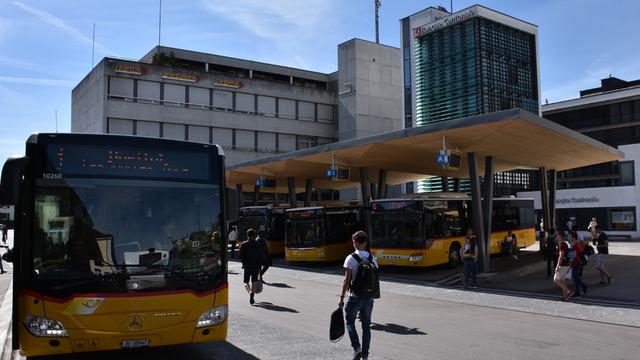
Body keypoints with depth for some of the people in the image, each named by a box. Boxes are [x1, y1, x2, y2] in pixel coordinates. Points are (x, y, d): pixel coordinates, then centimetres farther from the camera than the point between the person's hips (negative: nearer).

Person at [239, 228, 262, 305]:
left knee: (246, 282, 10)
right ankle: (252, 298, 3)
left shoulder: (243, 245, -2)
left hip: (247, 266, 0)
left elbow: (241, 256, -1)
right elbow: (260, 256, -3)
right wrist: (259, 266, 4)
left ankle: (250, 292, -20)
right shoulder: (257, 244, -3)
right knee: (254, 282, 10)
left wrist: (244, 264, 13)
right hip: (255, 266, 0)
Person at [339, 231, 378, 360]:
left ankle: (357, 347, -2)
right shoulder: (372, 258, 4)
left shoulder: (350, 259, -10)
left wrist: (342, 297, -6)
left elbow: (347, 280, -12)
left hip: (355, 297, -4)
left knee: (350, 322, 14)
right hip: (369, 297, 4)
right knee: (366, 326, 11)